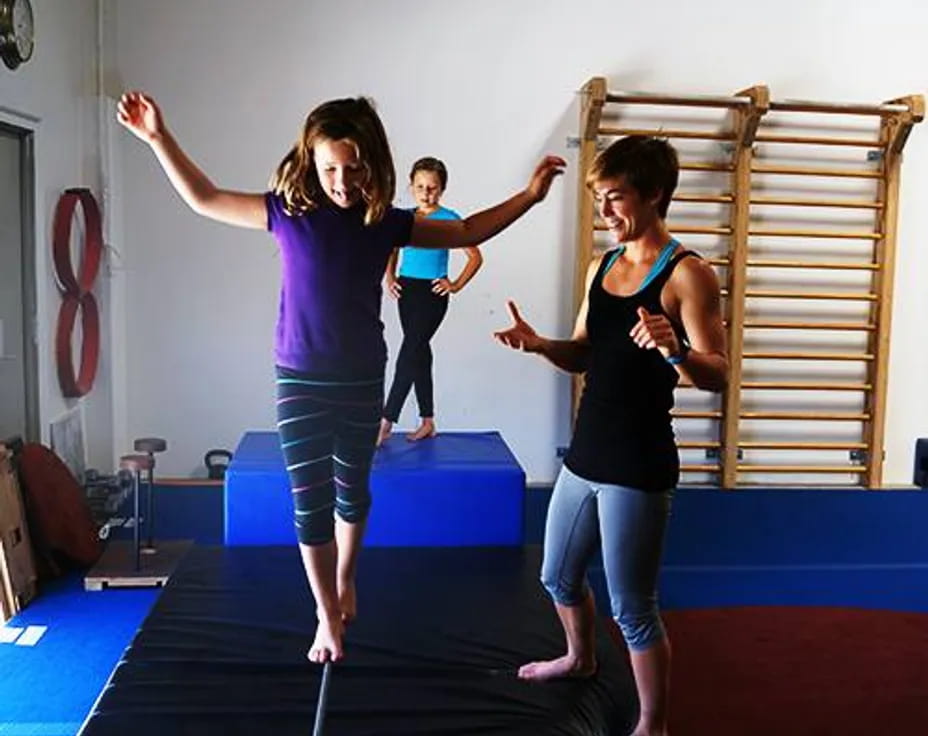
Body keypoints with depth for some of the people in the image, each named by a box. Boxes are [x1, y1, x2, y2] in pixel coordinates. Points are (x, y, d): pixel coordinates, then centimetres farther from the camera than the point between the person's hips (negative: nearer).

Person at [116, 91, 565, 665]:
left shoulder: (386, 223, -6)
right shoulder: (288, 212, -8)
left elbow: (468, 232, 5)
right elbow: (204, 199, 2)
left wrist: (530, 196, 1)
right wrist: (159, 138, -5)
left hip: (362, 381, 1)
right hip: (300, 381, -1)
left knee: (352, 490, 18)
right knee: (310, 503, 2)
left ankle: (345, 583, 45)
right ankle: (328, 617, 21)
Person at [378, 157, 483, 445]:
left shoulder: (449, 220, -6)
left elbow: (476, 256, -3)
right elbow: (392, 251, 23)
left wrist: (456, 285, -8)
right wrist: (390, 279, 9)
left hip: (432, 293, -6)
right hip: (407, 290, 6)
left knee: (409, 355, -9)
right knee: (419, 354, 11)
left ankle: (386, 423, -6)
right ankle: (427, 422, 20)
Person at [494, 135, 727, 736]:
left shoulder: (688, 274, -13)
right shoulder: (601, 266, 9)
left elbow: (718, 374, -17)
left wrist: (674, 351, -37)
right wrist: (539, 344, -5)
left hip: (640, 467, -8)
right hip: (585, 455, 8)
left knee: (632, 609, 2)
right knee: (558, 577, 24)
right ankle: (581, 657, 52)